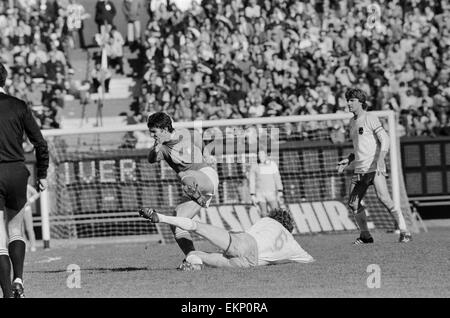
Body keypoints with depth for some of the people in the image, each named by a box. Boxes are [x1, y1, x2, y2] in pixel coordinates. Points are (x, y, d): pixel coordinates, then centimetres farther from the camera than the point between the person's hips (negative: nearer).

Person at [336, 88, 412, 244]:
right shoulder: (352, 122, 19)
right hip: (359, 170, 8)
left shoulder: (370, 119, -5)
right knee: (353, 203, 2)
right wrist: (347, 161, 17)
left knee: (384, 198, -19)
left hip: (374, 167, -8)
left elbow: (385, 140, -11)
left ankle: (404, 232, -18)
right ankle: (365, 236, 14)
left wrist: (379, 161, -23)